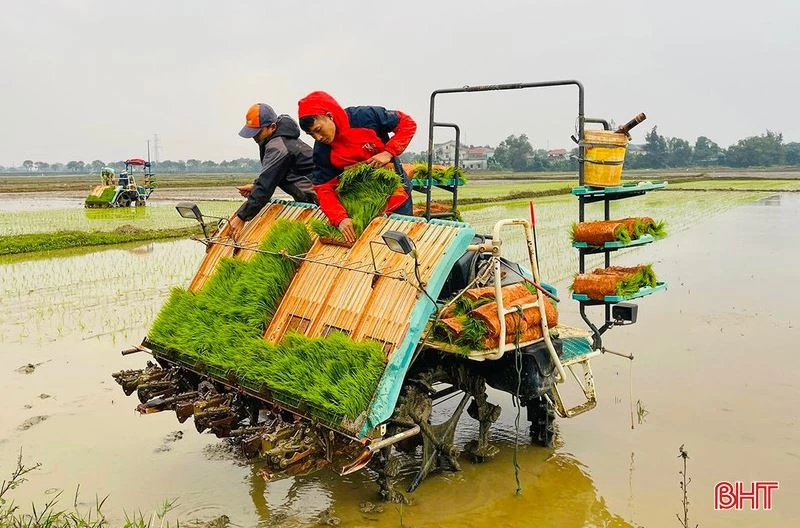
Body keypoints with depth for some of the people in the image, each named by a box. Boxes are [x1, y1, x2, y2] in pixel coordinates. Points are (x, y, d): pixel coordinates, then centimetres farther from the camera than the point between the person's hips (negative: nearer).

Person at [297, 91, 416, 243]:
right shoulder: (322, 151, -12)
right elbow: (324, 188, -13)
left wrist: (388, 153, -25)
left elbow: (407, 124, -13)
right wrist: (340, 219, -29)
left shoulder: (366, 117, -21)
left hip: (395, 195, -2)